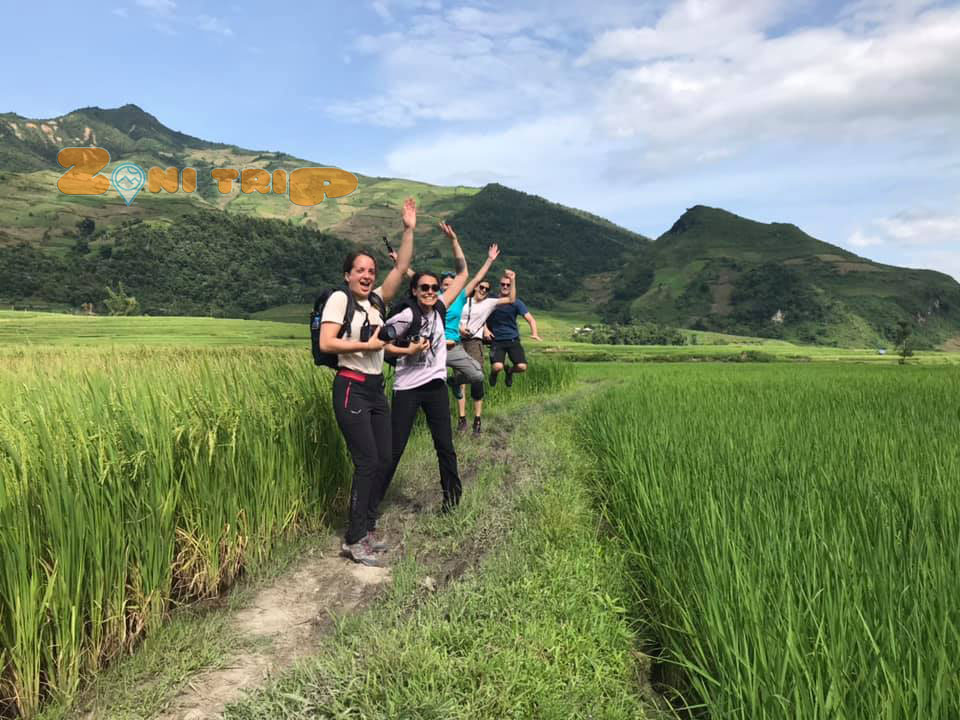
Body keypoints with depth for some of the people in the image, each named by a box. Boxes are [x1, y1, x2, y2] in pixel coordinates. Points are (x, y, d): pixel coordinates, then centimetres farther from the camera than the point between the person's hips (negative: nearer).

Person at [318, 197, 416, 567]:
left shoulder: (376, 300, 12)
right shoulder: (339, 299, -5)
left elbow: (401, 268, 8)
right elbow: (326, 343, -15)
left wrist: (409, 230, 2)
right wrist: (367, 345, -15)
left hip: (376, 389, 7)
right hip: (351, 388, -7)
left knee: (383, 459, 7)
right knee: (367, 462, -9)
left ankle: (363, 530, 19)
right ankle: (354, 540, 2)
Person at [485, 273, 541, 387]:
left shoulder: (516, 302, 0)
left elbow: (530, 319, -6)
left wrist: (534, 333, -23)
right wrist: (485, 329, -8)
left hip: (513, 340, 1)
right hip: (497, 340, -1)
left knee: (522, 367, -16)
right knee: (497, 367, -24)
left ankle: (509, 371, 21)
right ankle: (493, 373, 16)